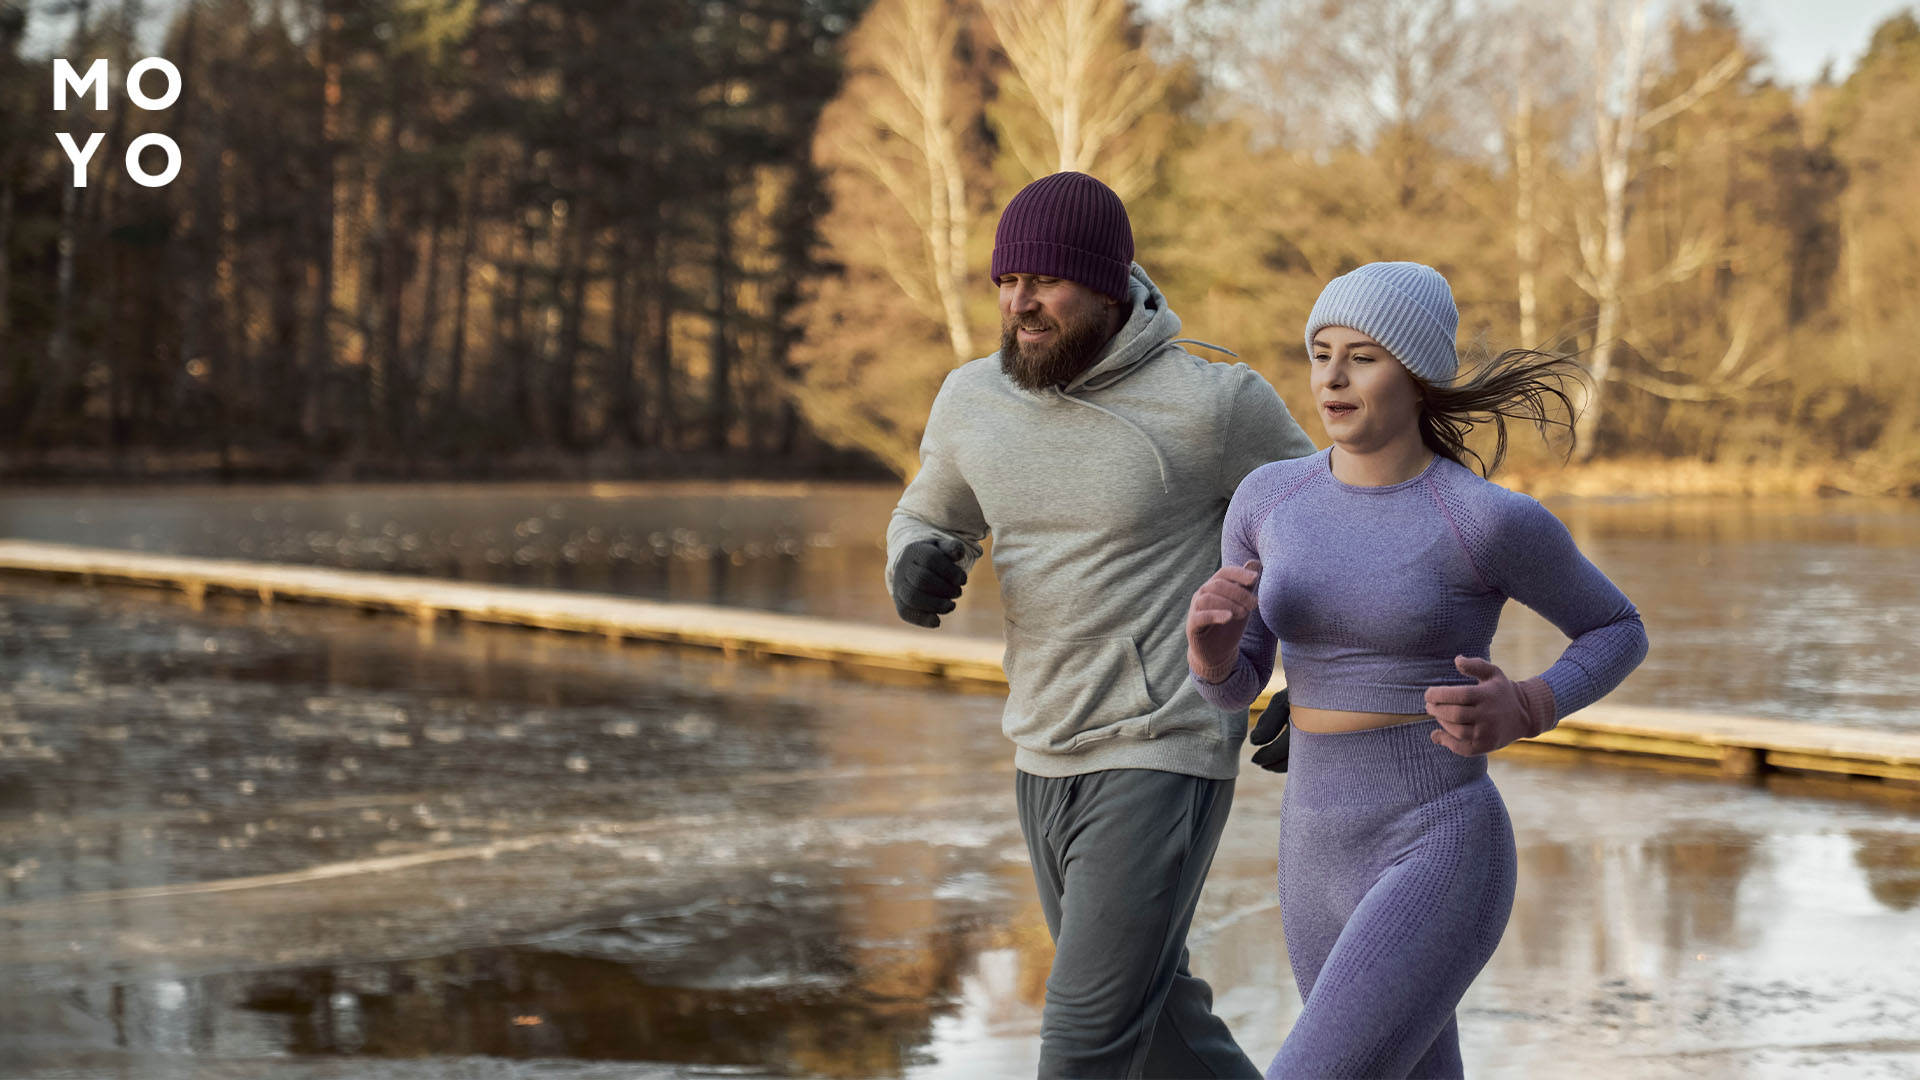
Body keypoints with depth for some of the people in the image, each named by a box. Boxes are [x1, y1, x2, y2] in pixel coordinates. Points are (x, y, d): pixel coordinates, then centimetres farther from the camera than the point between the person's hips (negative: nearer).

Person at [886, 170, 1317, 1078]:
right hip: (1049, 761, 7)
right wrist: (916, 568, -8)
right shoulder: (974, 398, 1)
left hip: (1165, 762, -7)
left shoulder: (1207, 405, -15)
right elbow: (928, 524, 17)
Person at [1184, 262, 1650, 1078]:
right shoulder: (1269, 497, 3)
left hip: (1440, 867, -7)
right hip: (1322, 866, 7)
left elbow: (1618, 631, 4)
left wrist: (1519, 715, -16)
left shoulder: (1491, 519, -12)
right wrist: (1208, 626, -14)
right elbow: (1231, 682, 11)